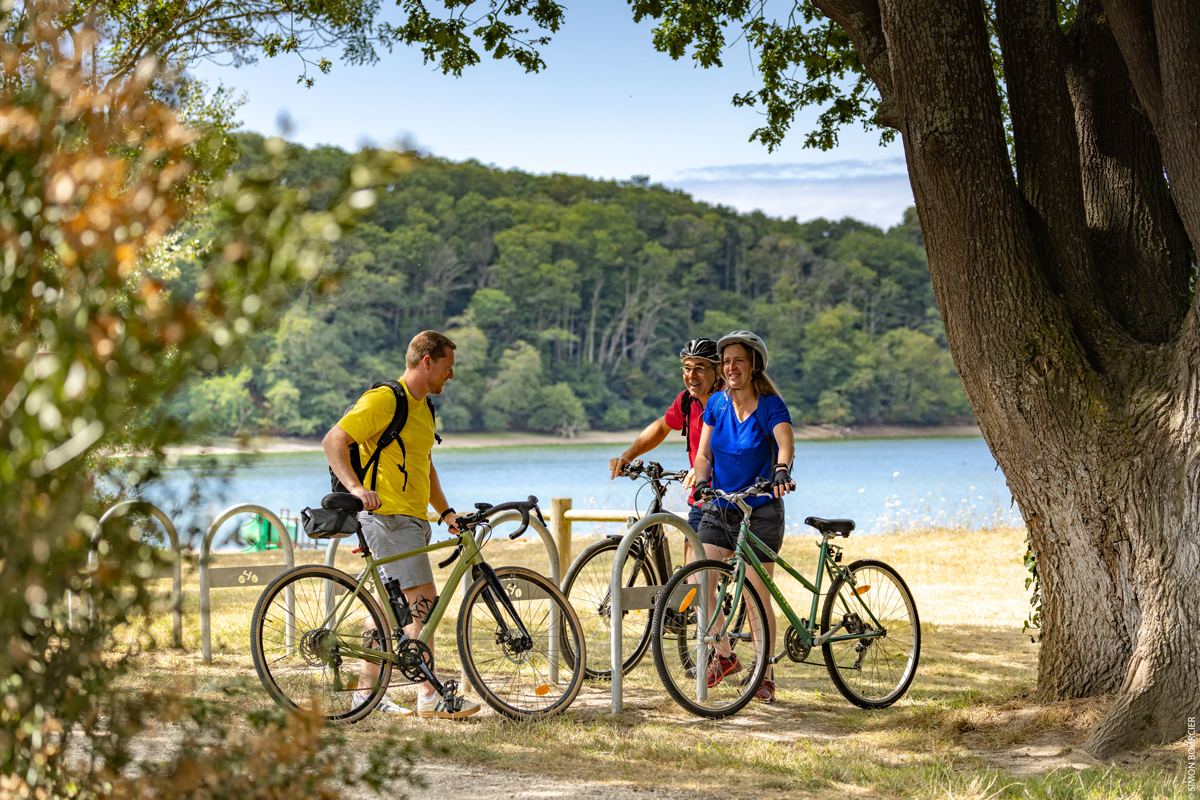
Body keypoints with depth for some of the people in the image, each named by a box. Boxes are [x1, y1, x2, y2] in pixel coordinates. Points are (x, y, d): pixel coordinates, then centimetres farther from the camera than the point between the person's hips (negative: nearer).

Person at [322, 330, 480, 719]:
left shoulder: (423, 408, 19)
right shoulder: (384, 400, -12)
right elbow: (334, 441, -18)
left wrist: (446, 512, 17)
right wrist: (355, 487, -30)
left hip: (413, 519, 10)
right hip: (387, 514, -10)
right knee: (423, 602, -14)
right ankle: (429, 696, -14)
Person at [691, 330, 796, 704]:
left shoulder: (771, 406, -10)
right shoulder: (717, 404, 4)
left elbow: (785, 442, -27)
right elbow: (704, 451, 3)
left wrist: (781, 471, -48)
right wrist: (702, 480, -18)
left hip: (760, 512, -4)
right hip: (718, 508, 4)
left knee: (757, 597, -2)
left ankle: (765, 676, 13)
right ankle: (723, 654, 14)